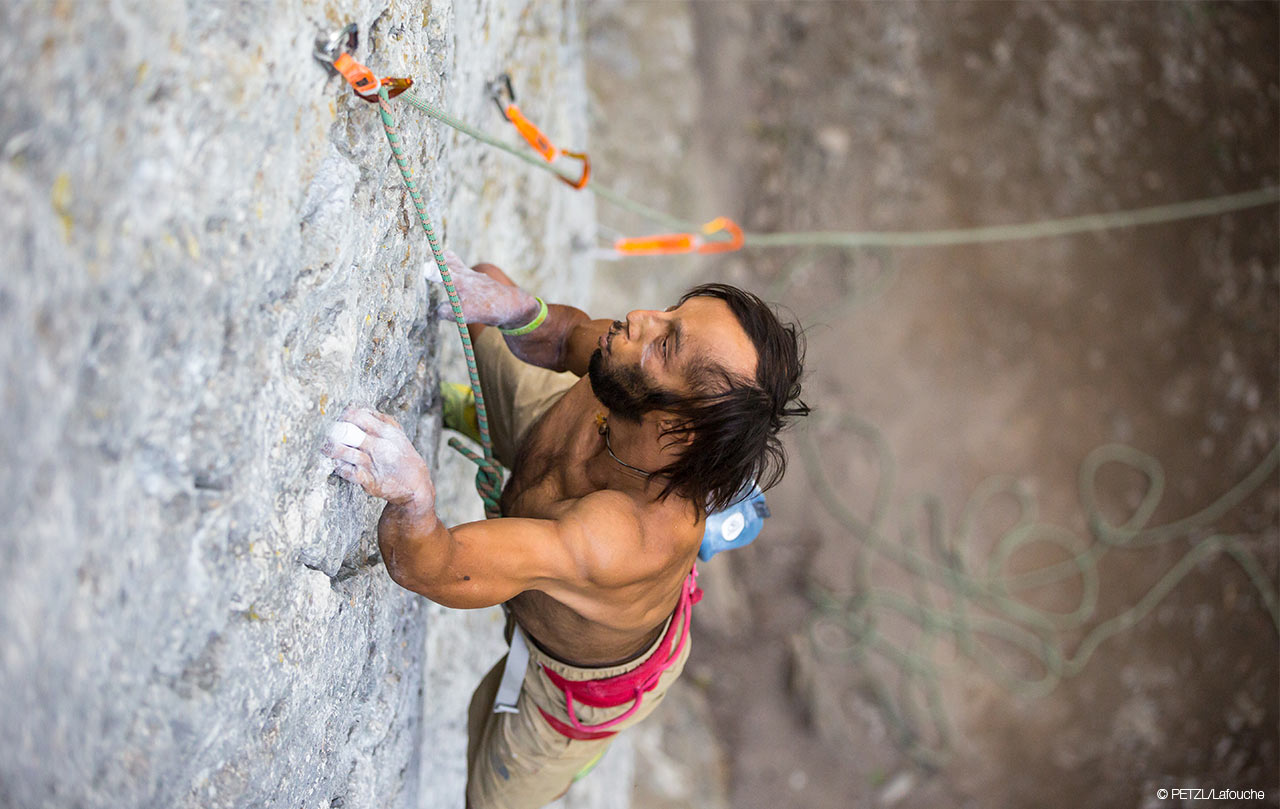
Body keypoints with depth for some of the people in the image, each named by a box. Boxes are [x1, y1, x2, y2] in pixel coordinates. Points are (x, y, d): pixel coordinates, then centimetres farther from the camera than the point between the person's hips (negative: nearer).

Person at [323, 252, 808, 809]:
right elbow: (569, 335, -14)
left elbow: (433, 569, -54)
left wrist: (411, 497, -76)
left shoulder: (626, 540, -55)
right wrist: (520, 312, -37)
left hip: (591, 683, -6)